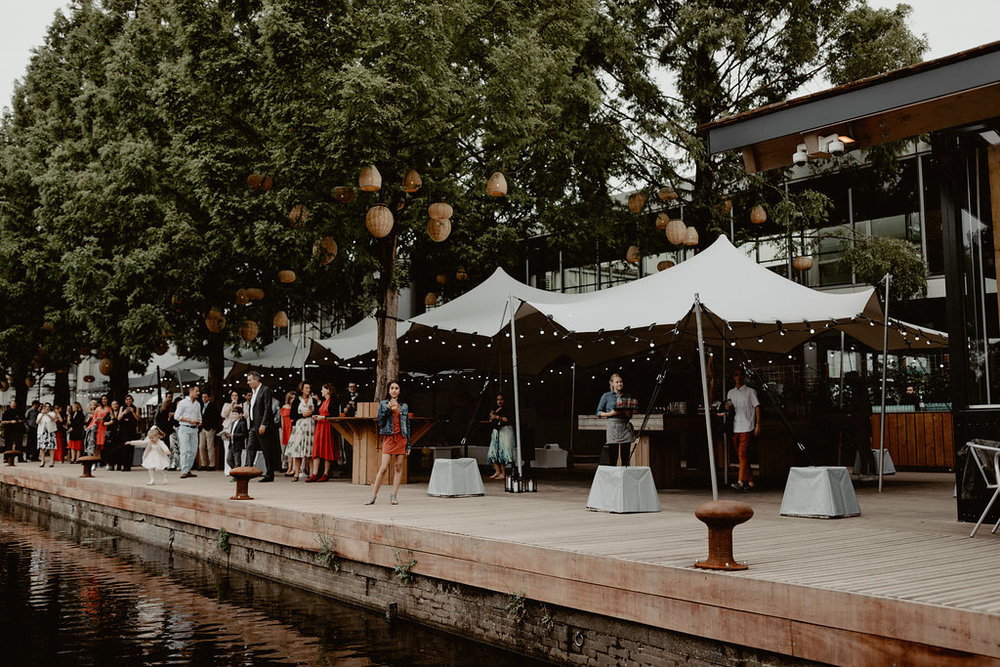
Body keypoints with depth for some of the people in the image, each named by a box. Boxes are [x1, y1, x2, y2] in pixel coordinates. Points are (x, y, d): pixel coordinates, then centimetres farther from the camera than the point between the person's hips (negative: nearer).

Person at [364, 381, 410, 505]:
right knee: (384, 468, -9)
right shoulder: (383, 404, 7)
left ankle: (394, 496, 6)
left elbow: (407, 426, 11)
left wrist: (408, 445, 6)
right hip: (388, 438, -2)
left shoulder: (404, 406, 10)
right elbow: (380, 422, -1)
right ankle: (373, 496, -3)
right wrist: (388, 409, -13)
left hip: (401, 438, 2)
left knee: (399, 467, 1)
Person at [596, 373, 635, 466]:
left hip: (626, 427, 4)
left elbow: (630, 416, 19)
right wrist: (610, 414, -10)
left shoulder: (626, 397, 15)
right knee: (612, 459, -8)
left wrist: (627, 412, -4)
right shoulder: (607, 396, 6)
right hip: (613, 426, -4)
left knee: (626, 458, 0)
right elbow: (598, 413, 5)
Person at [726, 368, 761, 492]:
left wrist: (758, 425, -7)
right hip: (735, 428, 5)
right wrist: (728, 406, -1)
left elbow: (757, 407, 1)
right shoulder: (730, 393, 17)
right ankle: (750, 481, 12)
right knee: (741, 456, 6)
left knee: (743, 454, -16)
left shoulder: (750, 391, 4)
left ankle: (741, 482, -22)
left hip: (747, 427, -5)